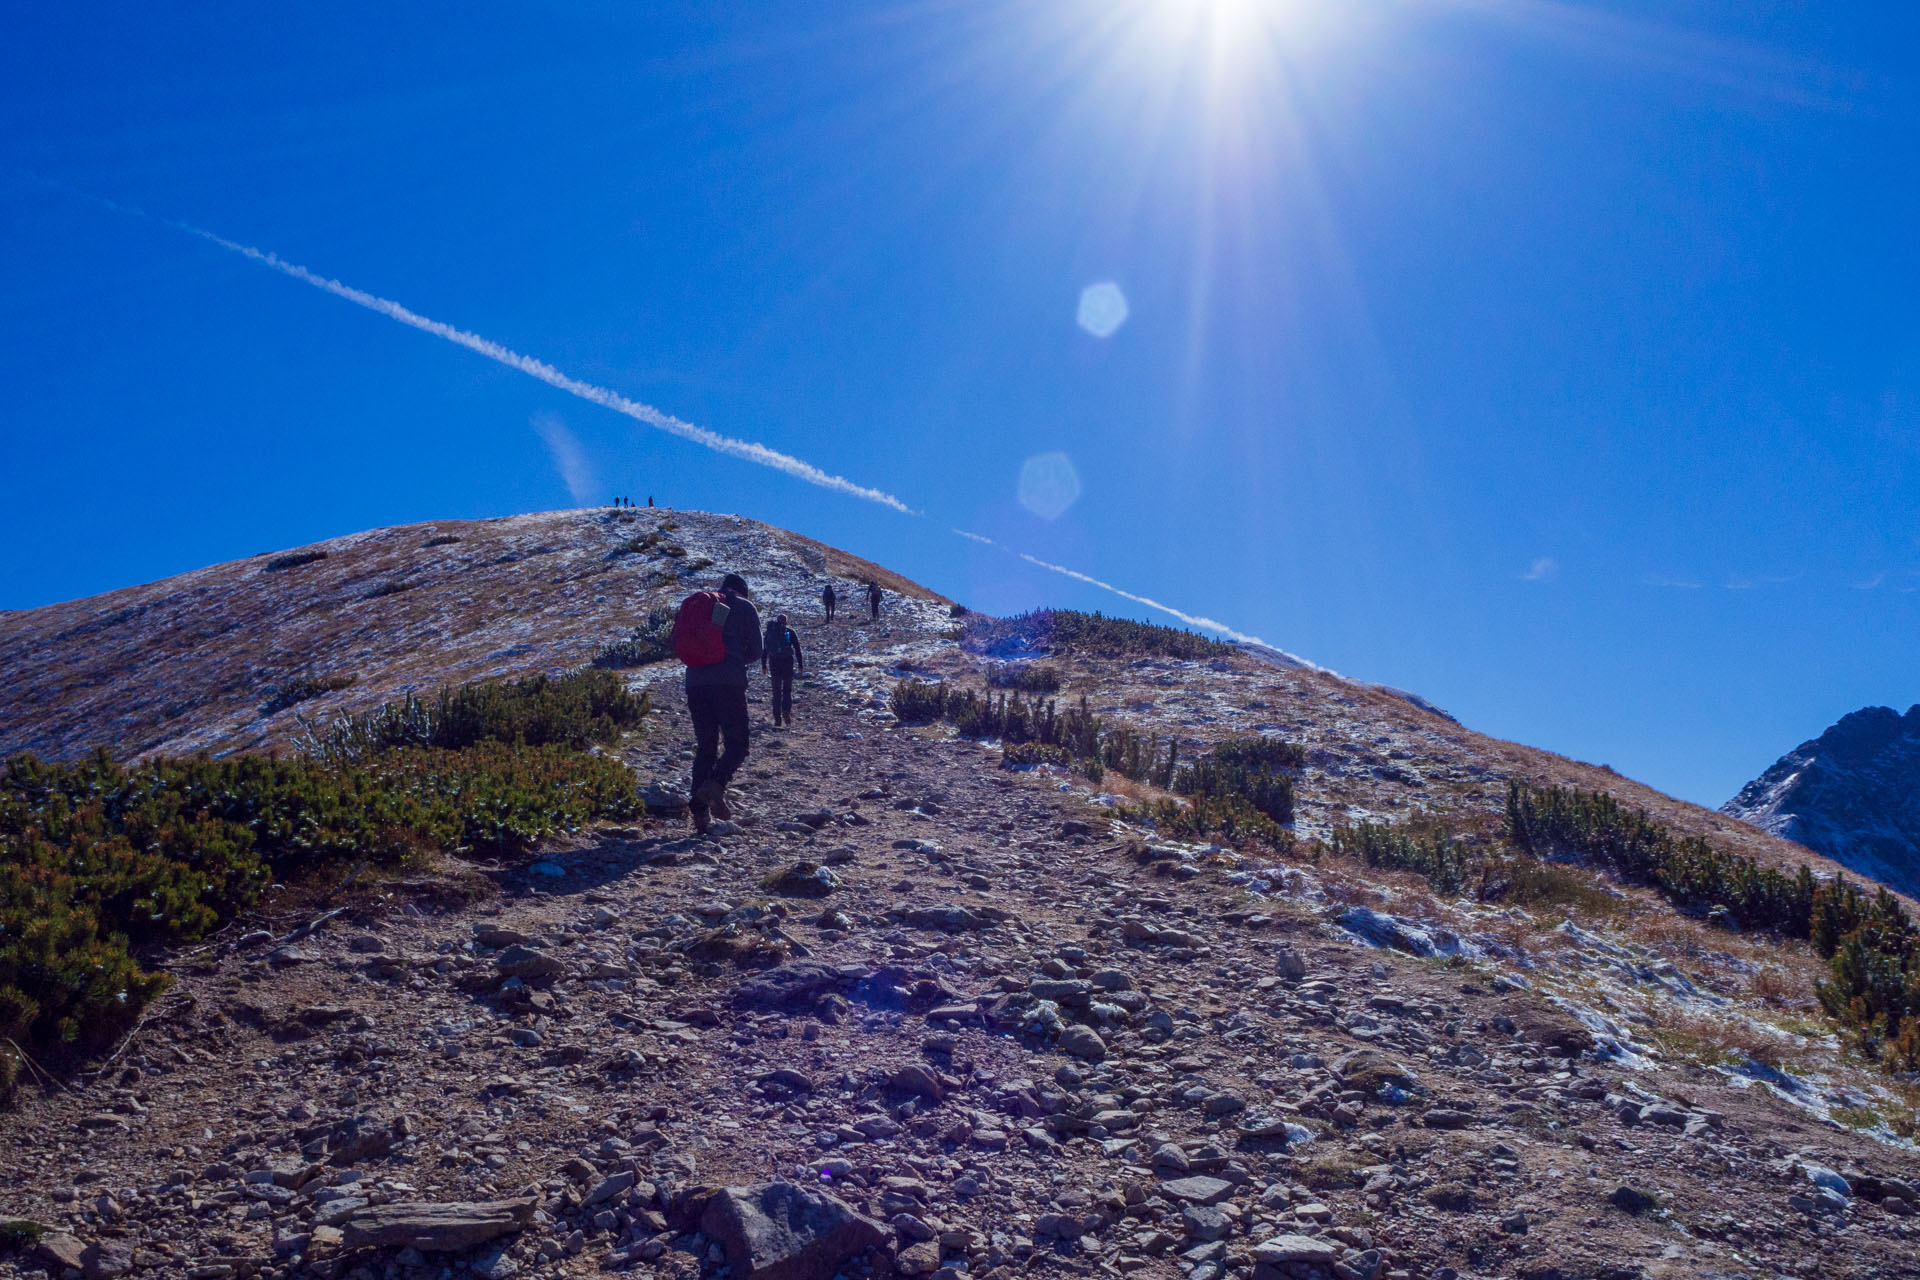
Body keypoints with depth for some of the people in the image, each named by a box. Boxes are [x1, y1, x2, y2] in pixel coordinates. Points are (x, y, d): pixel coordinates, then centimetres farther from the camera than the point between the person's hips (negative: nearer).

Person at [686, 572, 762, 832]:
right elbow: (755, 651, 6)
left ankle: (699, 810, -2)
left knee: (704, 747, 10)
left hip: (695, 682, 4)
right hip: (729, 682, -4)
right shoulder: (745, 607, 10)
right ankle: (715, 783, -27)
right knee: (737, 744, 3)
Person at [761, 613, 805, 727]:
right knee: (787, 689, 8)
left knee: (776, 691, 8)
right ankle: (786, 711, -14)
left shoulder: (769, 631, 10)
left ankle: (777, 718, 4)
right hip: (788, 662, -2)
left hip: (774, 663, 2)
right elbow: (797, 649, 1)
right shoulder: (790, 632, 3)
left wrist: (763, 665, 17)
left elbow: (764, 650, 12)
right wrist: (800, 665, 5)